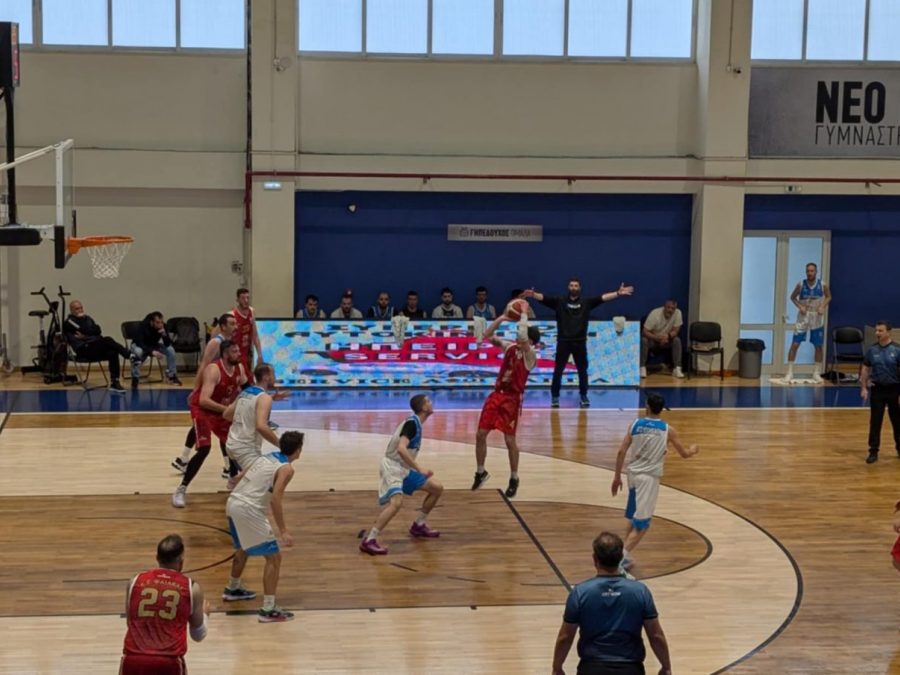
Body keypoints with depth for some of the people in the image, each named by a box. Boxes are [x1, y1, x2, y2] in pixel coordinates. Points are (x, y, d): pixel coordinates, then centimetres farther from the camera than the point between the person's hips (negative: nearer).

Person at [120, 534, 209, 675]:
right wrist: (204, 614, 40)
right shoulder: (192, 588, 9)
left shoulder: (135, 582, 13)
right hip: (169, 661, -1)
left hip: (134, 659, 1)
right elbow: (198, 635, 20)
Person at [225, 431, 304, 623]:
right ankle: (268, 610, -6)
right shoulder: (287, 468, -7)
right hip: (248, 510, -9)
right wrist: (283, 531, -18)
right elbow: (275, 499, -18)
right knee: (274, 557, -2)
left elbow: (239, 478, 21)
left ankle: (232, 589, 51)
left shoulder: (265, 457, 17)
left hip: (232, 503, 9)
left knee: (243, 549, 33)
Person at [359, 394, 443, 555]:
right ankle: (368, 541, -29)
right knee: (396, 501, -31)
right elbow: (401, 449, -30)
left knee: (437, 488, 11)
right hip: (393, 466, -10)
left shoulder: (414, 422, 12)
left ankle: (418, 526, 25)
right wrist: (419, 469, -29)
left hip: (404, 468, 10)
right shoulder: (412, 423, -17)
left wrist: (419, 469, 27)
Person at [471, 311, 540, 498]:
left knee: (510, 440, -1)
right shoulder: (510, 347, 5)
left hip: (512, 399, -6)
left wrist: (523, 315, -23)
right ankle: (480, 472, 23)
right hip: (496, 394, 6)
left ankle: (514, 479, 17)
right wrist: (502, 318, -4)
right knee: (480, 434, 5)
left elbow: (522, 338, -33)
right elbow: (487, 336, 6)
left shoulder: (530, 355, -14)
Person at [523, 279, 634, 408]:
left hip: (580, 342, 1)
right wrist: (533, 295, -31)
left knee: (582, 370, 9)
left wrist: (618, 293, -15)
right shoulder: (559, 301, 1)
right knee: (558, 370, 2)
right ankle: (555, 396, 13)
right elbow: (543, 298, -10)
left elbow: (603, 297, -3)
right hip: (563, 342, -1)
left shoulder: (586, 302, 5)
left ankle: (584, 396, 24)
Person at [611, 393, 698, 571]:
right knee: (642, 523, -2)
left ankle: (625, 555, 26)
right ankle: (622, 557, -15)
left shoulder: (635, 424, 0)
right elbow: (684, 453, 7)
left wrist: (617, 477, 5)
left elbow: (621, 452, -4)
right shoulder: (667, 430, -4)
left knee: (634, 518, 22)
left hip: (633, 474, 4)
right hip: (649, 477, -4)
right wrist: (693, 450, 31)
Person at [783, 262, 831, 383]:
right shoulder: (801, 285, -10)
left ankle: (817, 373, 20)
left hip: (817, 318, 1)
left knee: (818, 346, 8)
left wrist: (823, 307, -10)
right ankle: (790, 372, -2)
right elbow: (793, 297, 4)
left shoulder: (823, 285, -8)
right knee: (794, 344, -8)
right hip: (803, 317, -1)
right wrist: (800, 306, -13)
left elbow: (828, 297, 8)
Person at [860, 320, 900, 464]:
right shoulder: (872, 350, 1)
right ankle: (873, 452, 6)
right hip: (877, 390, 2)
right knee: (875, 422, 0)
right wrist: (863, 388, 1)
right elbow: (865, 369, 9)